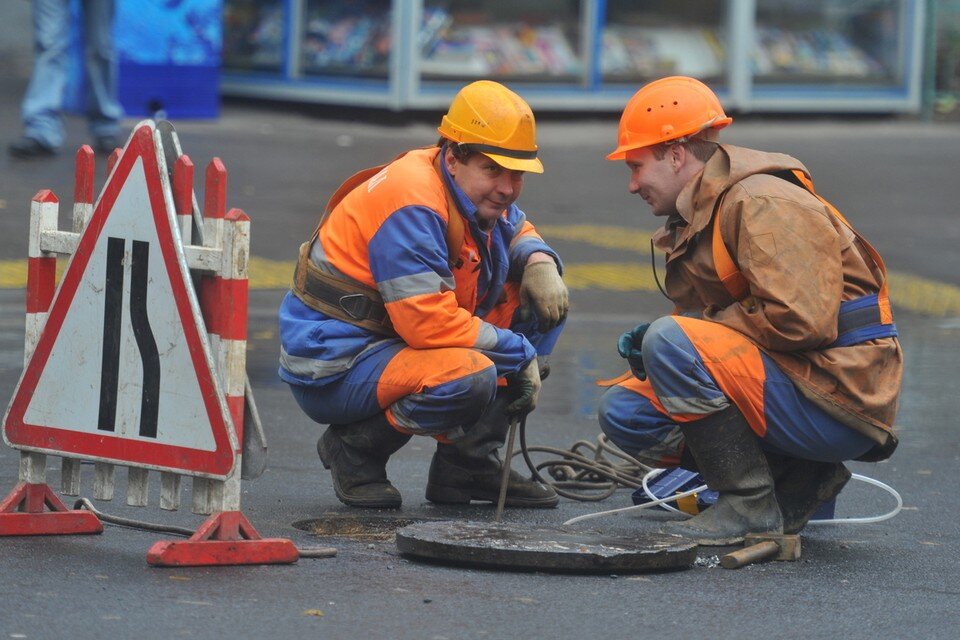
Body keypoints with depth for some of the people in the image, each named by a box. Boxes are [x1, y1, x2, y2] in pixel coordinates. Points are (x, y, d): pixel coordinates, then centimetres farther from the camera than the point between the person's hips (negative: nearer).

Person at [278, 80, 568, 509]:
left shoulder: (475, 190, 5)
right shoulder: (413, 203, -24)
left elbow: (516, 232, 26)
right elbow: (433, 325, -30)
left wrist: (540, 263, 1)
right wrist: (521, 356, -19)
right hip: (331, 370, -10)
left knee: (543, 302, 7)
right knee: (471, 376, -36)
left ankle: (467, 466, 5)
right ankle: (356, 446, -9)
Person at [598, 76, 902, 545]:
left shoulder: (762, 204, -16)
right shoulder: (695, 216, 17)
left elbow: (800, 320, -26)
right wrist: (647, 345, -1)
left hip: (838, 399, -10)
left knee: (670, 341, -24)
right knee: (624, 410, 7)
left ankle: (751, 505, -16)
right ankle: (798, 484, 6)